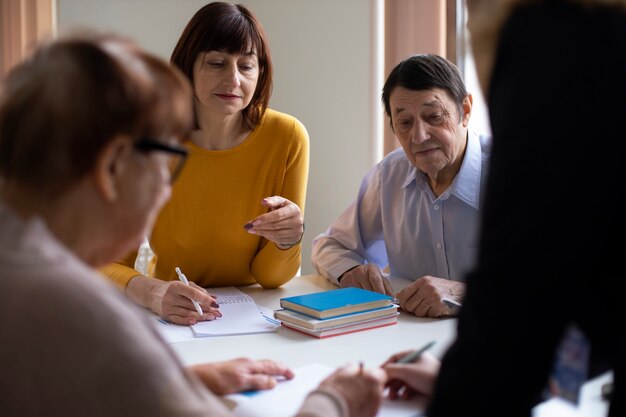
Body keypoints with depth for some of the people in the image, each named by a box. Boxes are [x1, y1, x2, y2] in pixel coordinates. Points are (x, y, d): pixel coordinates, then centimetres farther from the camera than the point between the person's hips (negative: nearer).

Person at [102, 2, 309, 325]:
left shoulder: (287, 138, -12)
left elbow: (270, 277, -6)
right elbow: (108, 264, -14)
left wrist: (288, 240, -27)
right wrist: (153, 292, -35)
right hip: (171, 321, 1)